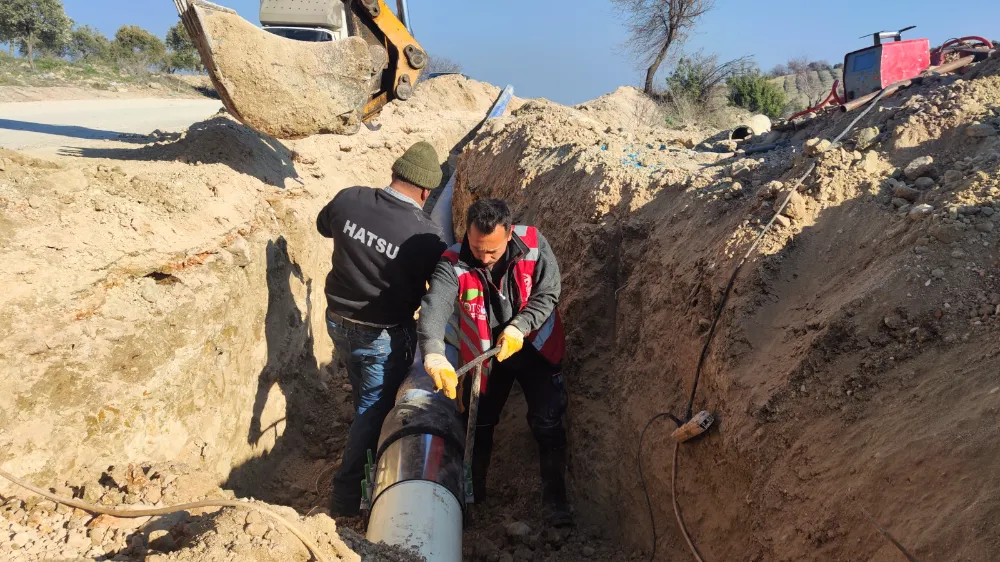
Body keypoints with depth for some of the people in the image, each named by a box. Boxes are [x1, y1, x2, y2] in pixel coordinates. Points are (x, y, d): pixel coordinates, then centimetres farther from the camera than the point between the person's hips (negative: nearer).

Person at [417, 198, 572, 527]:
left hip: (534, 348, 0)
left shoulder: (533, 245, -20)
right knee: (479, 425, 14)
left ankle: (554, 499, 20)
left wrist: (519, 328, -33)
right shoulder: (454, 264, -24)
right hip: (483, 354, 1)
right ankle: (473, 495, 36)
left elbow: (547, 294, -16)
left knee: (548, 423, 1)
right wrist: (434, 355, -57)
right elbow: (434, 309, -39)